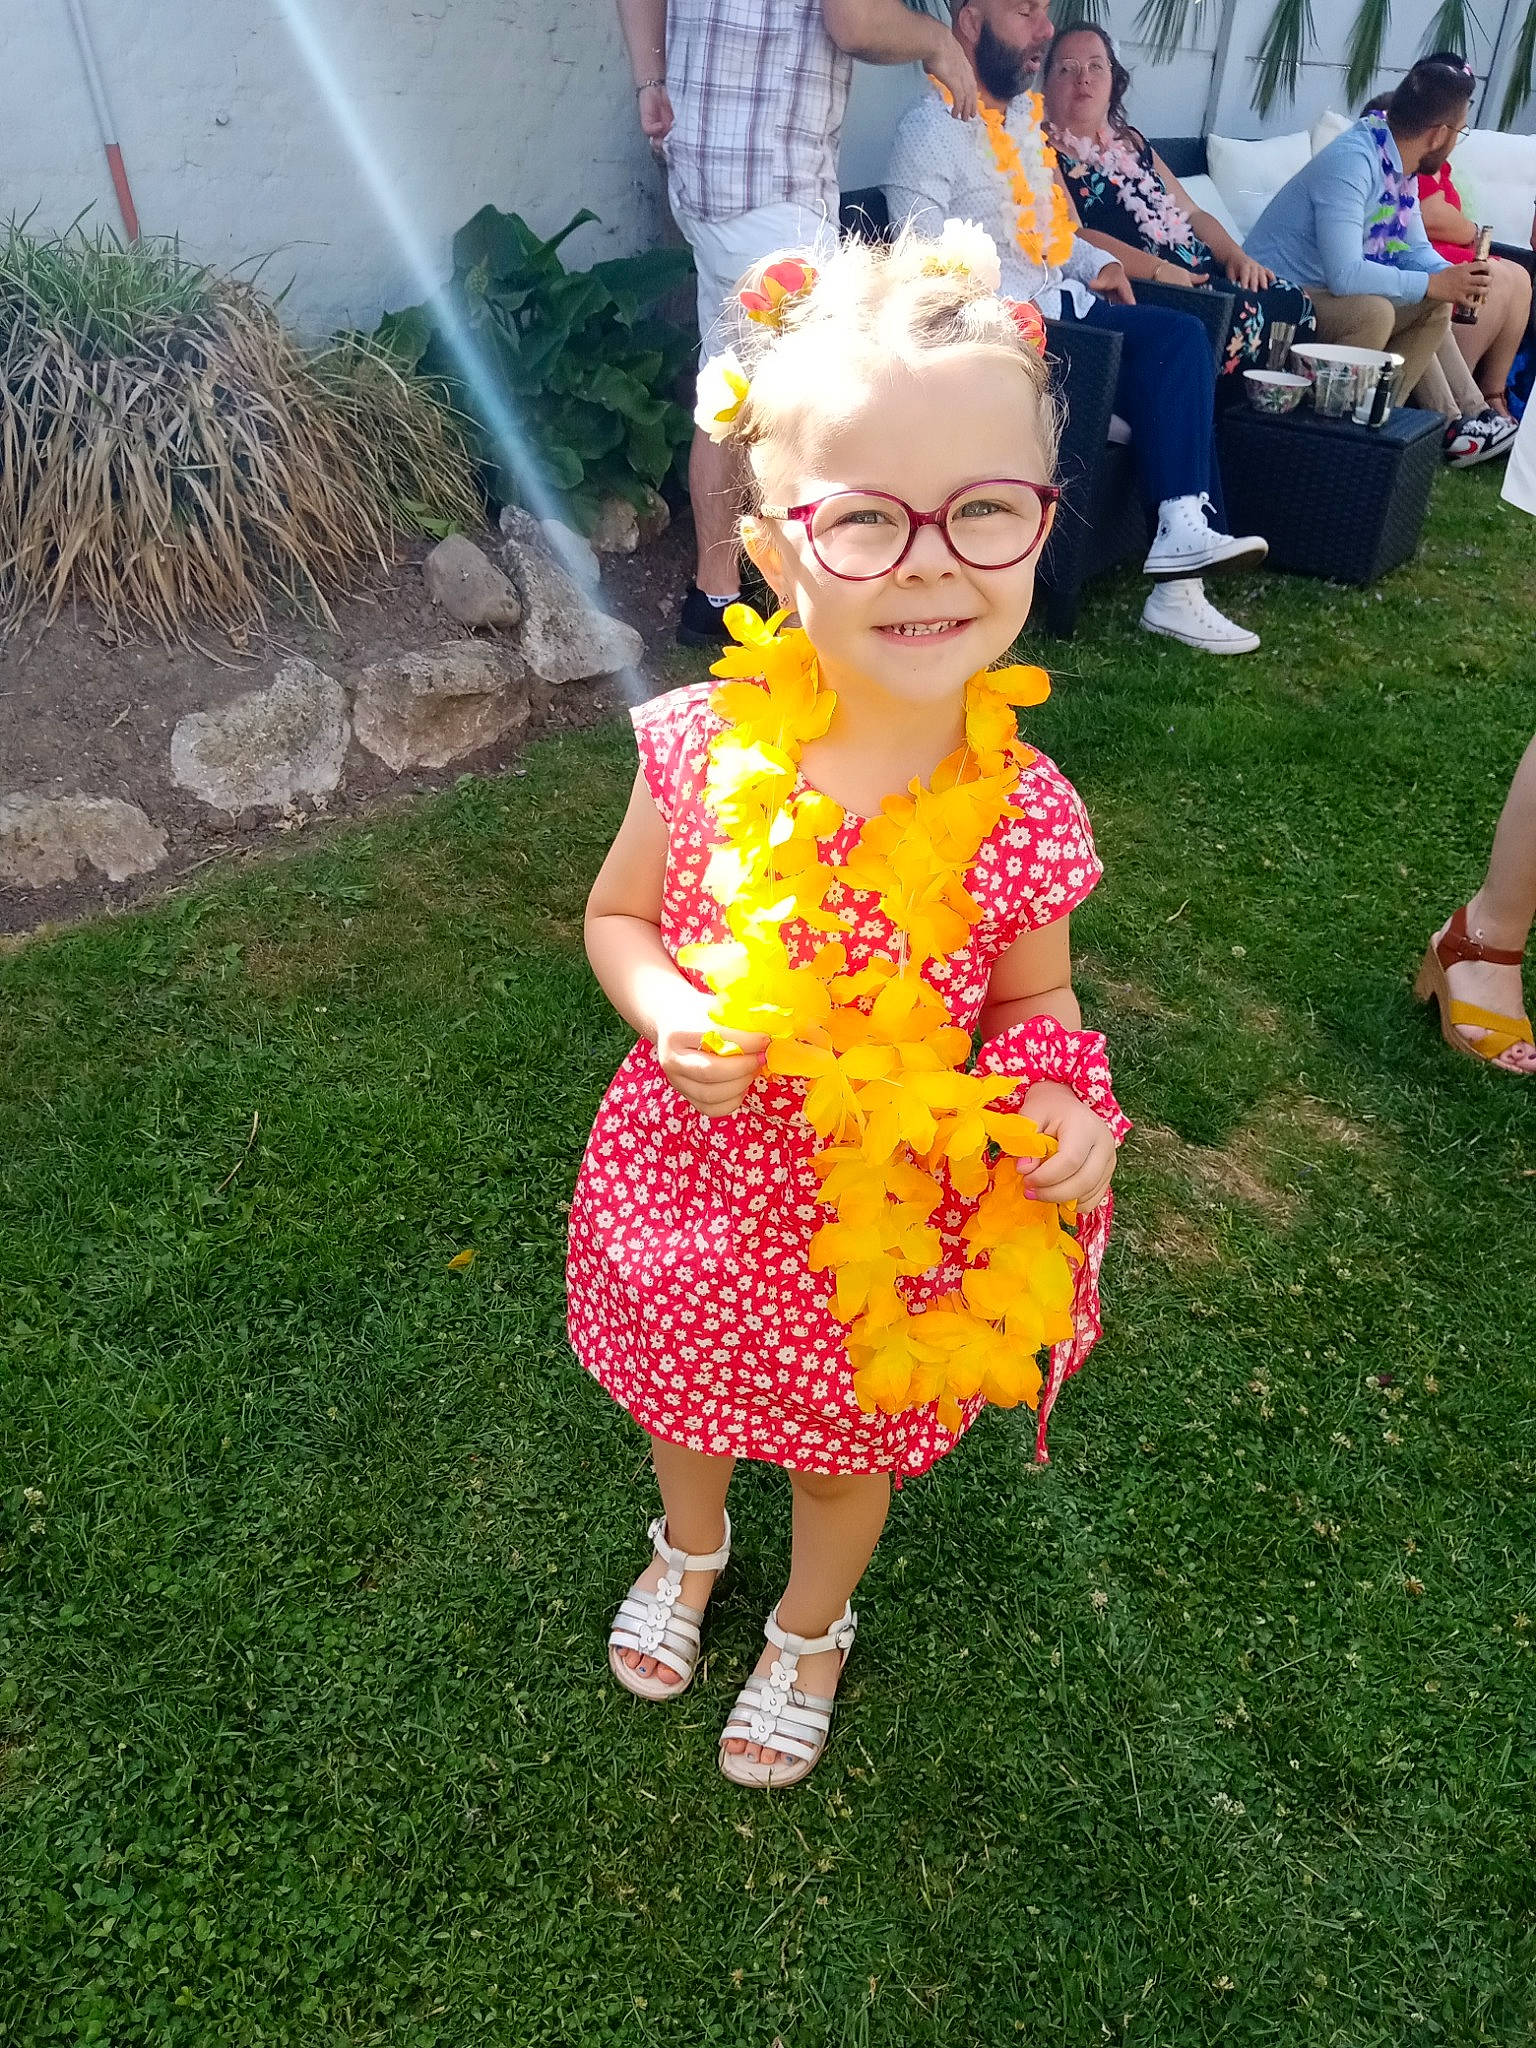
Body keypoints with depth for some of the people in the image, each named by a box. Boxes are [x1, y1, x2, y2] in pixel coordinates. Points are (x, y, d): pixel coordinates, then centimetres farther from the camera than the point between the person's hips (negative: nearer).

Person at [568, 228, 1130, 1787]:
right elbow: (617, 915, -3)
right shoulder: (702, 748, -20)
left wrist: (1057, 1106, -24)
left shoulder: (1022, 817, -21)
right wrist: (670, 1015, -23)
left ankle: (810, 1630, 62)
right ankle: (689, 1548, 67)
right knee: (679, 1395, 30)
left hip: (884, 1228, -1)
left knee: (845, 1452, 26)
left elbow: (1034, 1003, -3)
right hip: (693, 1180, 2)